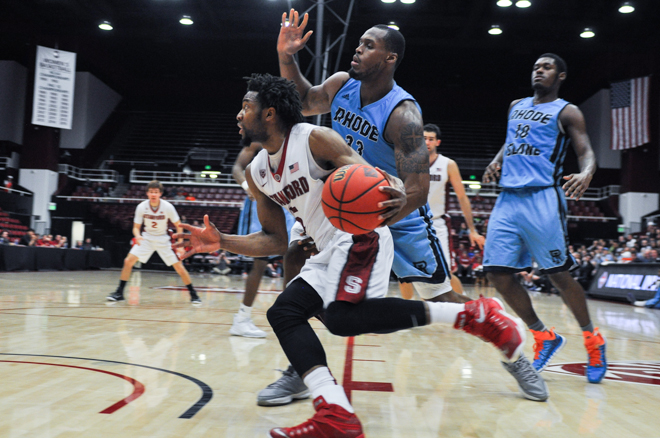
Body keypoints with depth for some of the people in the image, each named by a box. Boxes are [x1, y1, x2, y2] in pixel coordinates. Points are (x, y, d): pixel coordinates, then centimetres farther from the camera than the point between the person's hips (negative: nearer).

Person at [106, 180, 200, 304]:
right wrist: (137, 236, -28)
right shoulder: (141, 207, -14)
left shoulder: (168, 207, -19)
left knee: (179, 267, -9)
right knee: (128, 261, -14)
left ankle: (193, 295, 6)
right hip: (146, 237, 2)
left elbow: (178, 226, -8)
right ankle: (119, 292, 1)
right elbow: (136, 227, -4)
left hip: (163, 239, -2)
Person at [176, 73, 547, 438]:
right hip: (328, 252, 9)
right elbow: (275, 241, 15)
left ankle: (473, 314, -20)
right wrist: (221, 242, 3)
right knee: (283, 313, -5)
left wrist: (397, 194, -42)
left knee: (344, 316, -29)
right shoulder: (256, 173, 11)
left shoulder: (315, 139, -10)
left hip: (361, 235, -8)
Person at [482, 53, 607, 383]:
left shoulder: (567, 112, 5)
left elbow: (586, 151, -4)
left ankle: (592, 340, 18)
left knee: (558, 275, -4)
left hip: (541, 198, -6)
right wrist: (497, 161, 12)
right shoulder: (516, 107, 22)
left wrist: (586, 173, -27)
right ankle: (545, 337, 14)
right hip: (507, 199, 6)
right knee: (498, 274, -1)